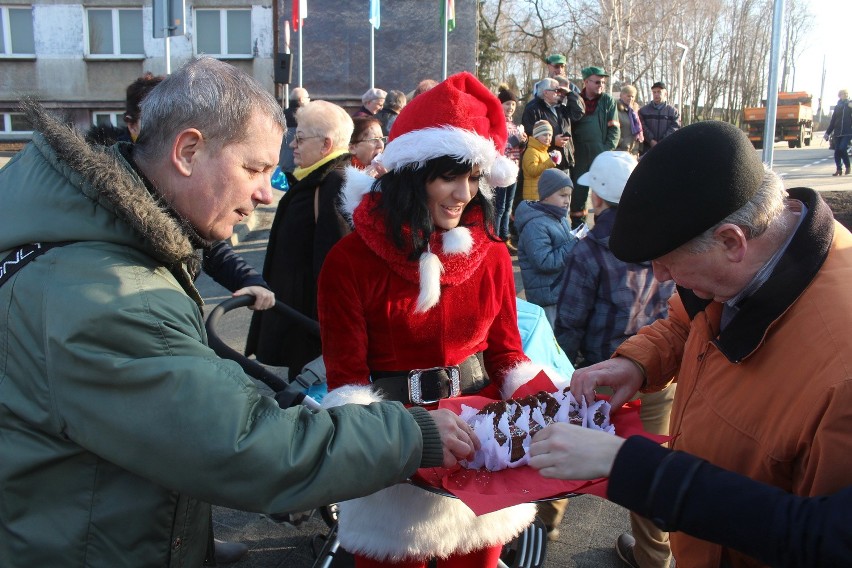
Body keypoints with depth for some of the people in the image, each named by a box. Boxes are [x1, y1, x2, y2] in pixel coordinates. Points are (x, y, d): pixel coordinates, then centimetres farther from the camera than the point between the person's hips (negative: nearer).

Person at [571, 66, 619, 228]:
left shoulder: (607, 100, 3)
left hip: (600, 154, -1)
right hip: (579, 156, 1)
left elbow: (614, 129, 1)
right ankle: (577, 229, 16)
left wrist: (607, 150, -10)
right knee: (578, 192, 6)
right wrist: (571, 149, 0)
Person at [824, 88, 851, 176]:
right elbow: (833, 121, 15)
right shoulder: (837, 107, 12)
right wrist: (828, 132, 14)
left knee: (842, 148, -17)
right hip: (838, 132, 4)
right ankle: (839, 170, 10)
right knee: (837, 151, 1)